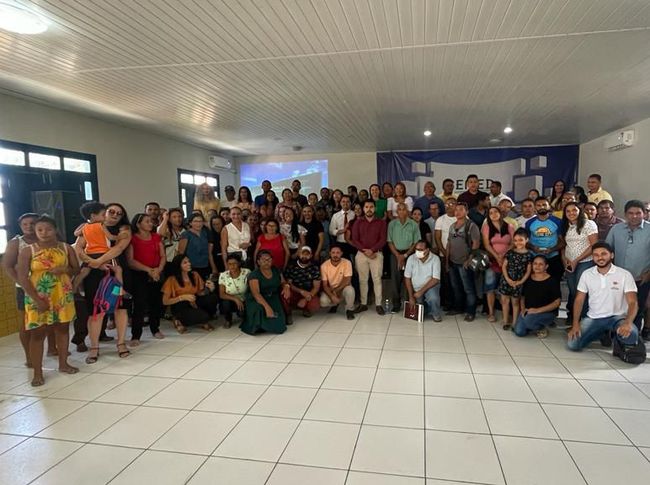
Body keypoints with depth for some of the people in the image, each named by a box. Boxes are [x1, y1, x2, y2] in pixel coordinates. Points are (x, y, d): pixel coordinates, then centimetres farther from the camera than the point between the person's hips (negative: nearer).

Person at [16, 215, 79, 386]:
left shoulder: (66, 248, 4)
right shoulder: (27, 251, -5)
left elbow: (77, 269, 9)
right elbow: (22, 277, -10)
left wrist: (65, 269, -15)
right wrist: (37, 299, -17)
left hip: (63, 295, 3)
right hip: (38, 297, -3)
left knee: (63, 329, 11)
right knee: (37, 333, 0)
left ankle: (63, 364, 26)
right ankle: (37, 373, 7)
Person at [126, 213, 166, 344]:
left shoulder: (156, 237, 12)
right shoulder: (132, 238, -3)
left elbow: (163, 256, 8)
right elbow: (130, 260, -10)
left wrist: (159, 269, -10)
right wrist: (148, 270, -15)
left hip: (157, 274, 4)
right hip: (139, 275, -4)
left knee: (157, 303, 7)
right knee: (140, 305, -9)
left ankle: (155, 329, 25)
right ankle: (135, 335, -2)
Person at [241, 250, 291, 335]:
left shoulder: (276, 271, 5)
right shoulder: (254, 275, -12)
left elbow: (283, 282, 17)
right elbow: (256, 293, -24)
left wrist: (286, 286, -11)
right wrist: (267, 306, -38)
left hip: (273, 299, 3)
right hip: (257, 300, -3)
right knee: (259, 310, -37)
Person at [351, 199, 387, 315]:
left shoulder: (381, 222, 4)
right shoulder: (358, 222, 7)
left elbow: (383, 239, -3)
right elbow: (354, 240, 1)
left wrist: (372, 250, -16)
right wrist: (365, 251, -12)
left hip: (376, 254, -1)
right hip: (361, 254, 1)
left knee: (377, 279, -2)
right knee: (362, 279, 5)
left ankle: (378, 304, 3)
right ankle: (363, 303, 12)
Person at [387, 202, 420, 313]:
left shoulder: (414, 225, 0)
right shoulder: (392, 224, 3)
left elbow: (416, 242, 0)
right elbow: (390, 241, 3)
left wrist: (405, 255, -8)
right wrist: (398, 256, -6)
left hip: (409, 254, -1)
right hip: (395, 254, 1)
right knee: (395, 279, 0)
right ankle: (396, 304, 8)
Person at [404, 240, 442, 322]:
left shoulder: (435, 259, -17)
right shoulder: (411, 258, -11)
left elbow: (435, 279, -20)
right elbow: (407, 278, -6)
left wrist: (421, 291, -26)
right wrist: (411, 296, -11)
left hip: (430, 286, -2)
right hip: (415, 289, 3)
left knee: (433, 298, -34)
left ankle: (436, 314, -2)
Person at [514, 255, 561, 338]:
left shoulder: (552, 281, -9)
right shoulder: (528, 278, 4)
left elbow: (557, 302, -13)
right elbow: (523, 296, 14)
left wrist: (538, 310, -22)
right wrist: (523, 309, -5)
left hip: (546, 312, -4)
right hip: (528, 311, 4)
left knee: (528, 320, -35)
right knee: (519, 332, -17)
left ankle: (543, 327, -1)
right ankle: (535, 325, 14)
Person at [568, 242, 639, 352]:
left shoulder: (624, 275, -8)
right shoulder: (586, 274, 1)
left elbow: (633, 303, -14)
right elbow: (579, 300, 3)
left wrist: (628, 323, -33)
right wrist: (575, 324, -9)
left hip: (617, 317, -3)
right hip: (593, 318, 3)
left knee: (631, 334, -36)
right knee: (572, 344, -16)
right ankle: (601, 333, 15)